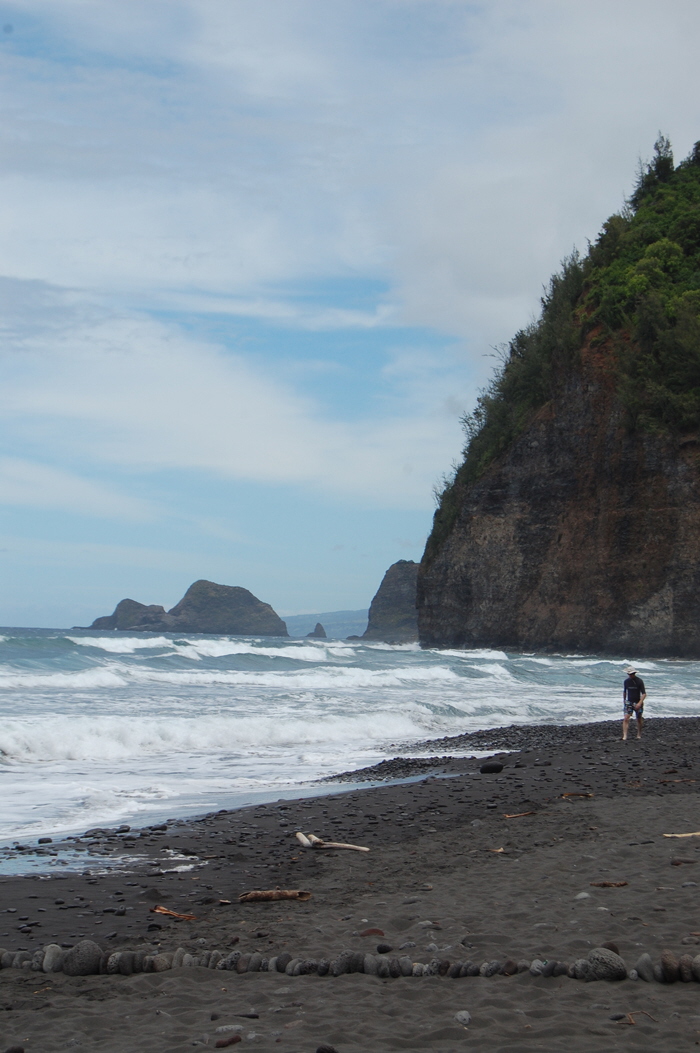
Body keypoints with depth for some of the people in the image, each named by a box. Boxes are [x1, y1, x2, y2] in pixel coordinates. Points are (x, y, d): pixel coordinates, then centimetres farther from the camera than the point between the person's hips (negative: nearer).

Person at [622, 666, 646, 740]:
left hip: (638, 703, -2)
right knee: (626, 719, -13)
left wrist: (640, 703, -24)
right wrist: (624, 702, 21)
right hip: (629, 702, 2)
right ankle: (624, 736, -17)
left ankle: (639, 735, 29)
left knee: (639, 720, 10)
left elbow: (644, 694, -12)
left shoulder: (639, 681, -10)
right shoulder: (626, 681, 1)